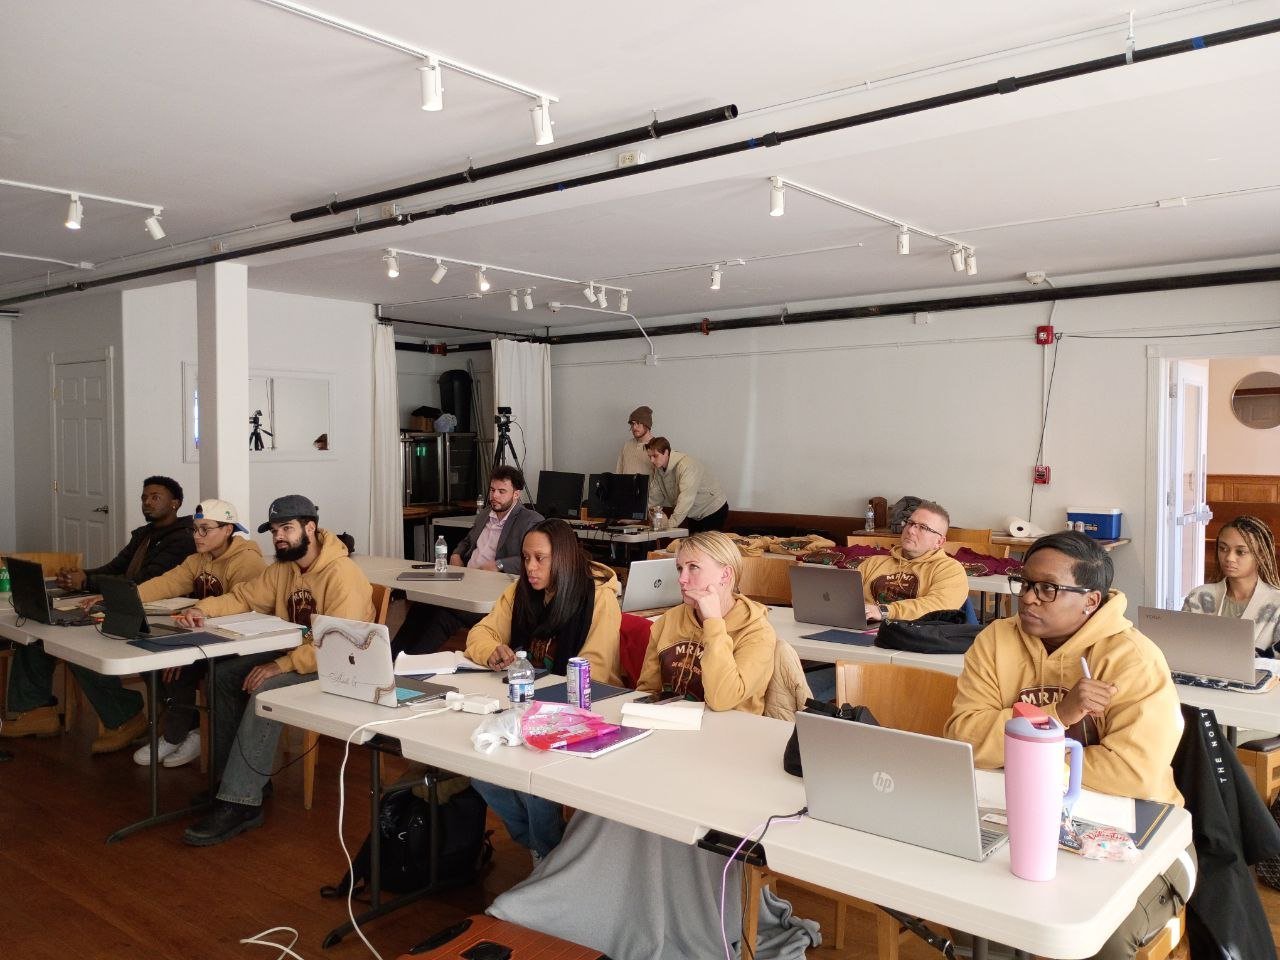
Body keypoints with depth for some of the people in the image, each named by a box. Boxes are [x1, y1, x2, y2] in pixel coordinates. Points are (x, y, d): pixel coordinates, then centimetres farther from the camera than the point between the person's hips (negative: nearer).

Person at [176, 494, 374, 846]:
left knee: (265, 690, -29)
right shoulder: (283, 569, 7)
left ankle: (240, 803, -23)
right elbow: (243, 596, 15)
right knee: (226, 675, 0)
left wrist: (280, 666, -33)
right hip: (294, 655, 10)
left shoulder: (342, 574, -23)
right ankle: (231, 775, 8)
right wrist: (203, 609, -6)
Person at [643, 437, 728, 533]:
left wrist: (670, 524, -44)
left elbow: (686, 499, -38)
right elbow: (655, 496, -1)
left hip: (713, 511, -8)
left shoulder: (686, 465, -30)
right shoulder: (656, 468, -4)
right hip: (694, 514, 8)